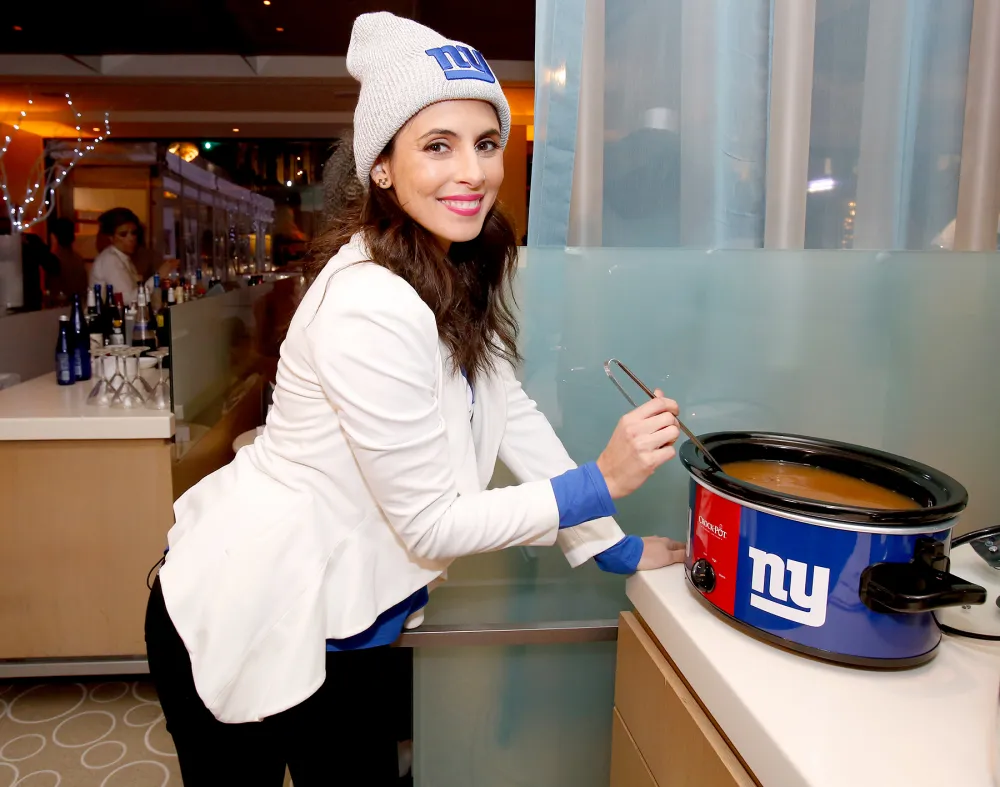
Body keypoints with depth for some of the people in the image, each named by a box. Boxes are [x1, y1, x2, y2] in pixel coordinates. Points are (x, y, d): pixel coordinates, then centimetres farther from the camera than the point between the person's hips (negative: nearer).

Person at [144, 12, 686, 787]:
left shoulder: (468, 271, -3)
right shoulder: (369, 308, -30)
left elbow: (512, 411, 1)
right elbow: (433, 522, -23)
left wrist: (613, 547, 1)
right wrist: (600, 484, -23)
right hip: (250, 623, -7)